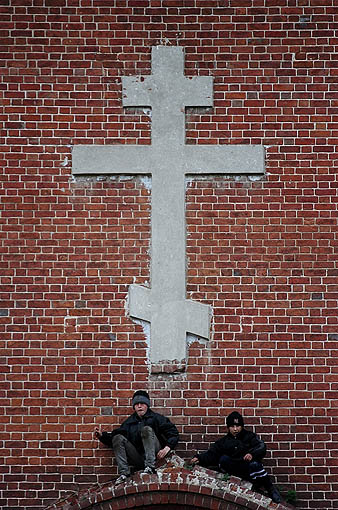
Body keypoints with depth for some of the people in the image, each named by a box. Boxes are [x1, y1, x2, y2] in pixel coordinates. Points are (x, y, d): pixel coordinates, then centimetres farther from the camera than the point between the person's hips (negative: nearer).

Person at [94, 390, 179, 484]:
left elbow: (173, 433, 3)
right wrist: (102, 435, 4)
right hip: (137, 458, 4)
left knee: (147, 429, -24)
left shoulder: (156, 418, 11)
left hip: (155, 455, -4)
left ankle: (150, 466, -35)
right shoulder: (129, 422, 22)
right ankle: (124, 473, -24)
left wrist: (167, 448, -13)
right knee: (118, 438, -11)